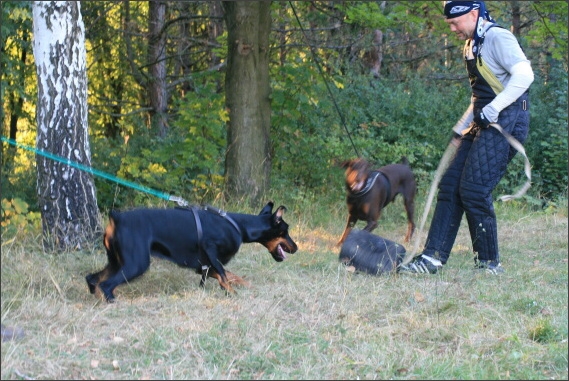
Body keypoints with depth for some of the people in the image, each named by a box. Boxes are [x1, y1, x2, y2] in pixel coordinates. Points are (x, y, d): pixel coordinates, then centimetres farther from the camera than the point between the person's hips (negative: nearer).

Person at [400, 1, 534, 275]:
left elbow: (524, 75, -23)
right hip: (483, 123, 10)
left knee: (474, 190, -13)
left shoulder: (498, 38, -10)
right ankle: (433, 257, 4)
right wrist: (459, 130, 24)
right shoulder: (472, 46, 19)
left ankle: (489, 264, -2)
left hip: (507, 121, -10)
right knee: (450, 186, 4)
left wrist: (493, 108, -27)